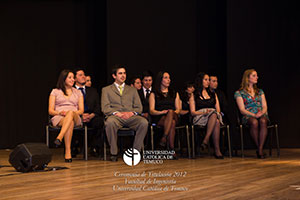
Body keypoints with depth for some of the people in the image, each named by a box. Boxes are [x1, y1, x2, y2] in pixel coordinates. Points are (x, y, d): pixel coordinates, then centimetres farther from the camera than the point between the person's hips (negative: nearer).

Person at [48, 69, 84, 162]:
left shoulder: (78, 92, 23)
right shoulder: (55, 92, 17)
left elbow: (81, 110, 13)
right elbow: (50, 111, 9)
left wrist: (73, 113, -10)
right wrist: (59, 112, -13)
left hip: (75, 118, 1)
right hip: (59, 118, -1)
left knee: (70, 113, -41)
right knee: (70, 123, -41)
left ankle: (59, 137, -58)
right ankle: (68, 152, -53)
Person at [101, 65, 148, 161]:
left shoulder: (132, 90, 27)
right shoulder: (106, 90, 20)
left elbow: (139, 107, 17)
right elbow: (105, 108, 5)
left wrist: (131, 112, -6)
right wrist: (117, 113, -13)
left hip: (130, 117, 2)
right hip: (115, 117, -2)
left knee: (144, 122, -32)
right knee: (110, 122, -40)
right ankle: (113, 153, -26)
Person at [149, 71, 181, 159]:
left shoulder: (174, 94, 25)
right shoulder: (154, 94, 16)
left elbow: (178, 109, 16)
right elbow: (151, 111, 5)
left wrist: (172, 112, -8)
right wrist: (161, 112, -15)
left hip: (173, 117, 2)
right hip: (159, 119, -2)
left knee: (171, 112, -38)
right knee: (172, 123, -37)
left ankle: (164, 138, -45)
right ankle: (172, 149, -42)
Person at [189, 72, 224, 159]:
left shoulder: (213, 94, 29)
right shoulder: (194, 95, 17)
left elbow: (218, 110, 19)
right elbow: (192, 112, 5)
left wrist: (212, 112, -6)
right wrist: (204, 112, -14)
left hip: (215, 116, 3)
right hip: (199, 118, -3)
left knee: (216, 121, -39)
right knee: (216, 121, -39)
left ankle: (206, 140, -47)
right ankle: (217, 150, -46)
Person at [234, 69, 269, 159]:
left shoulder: (260, 91, 22)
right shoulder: (239, 93, 8)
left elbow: (265, 107, 13)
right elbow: (242, 110, -1)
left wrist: (261, 113, -12)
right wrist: (254, 115, -17)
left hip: (262, 115, 3)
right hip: (248, 117, -3)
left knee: (263, 121, -36)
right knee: (254, 122, -39)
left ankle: (260, 149, -37)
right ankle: (259, 149, -28)